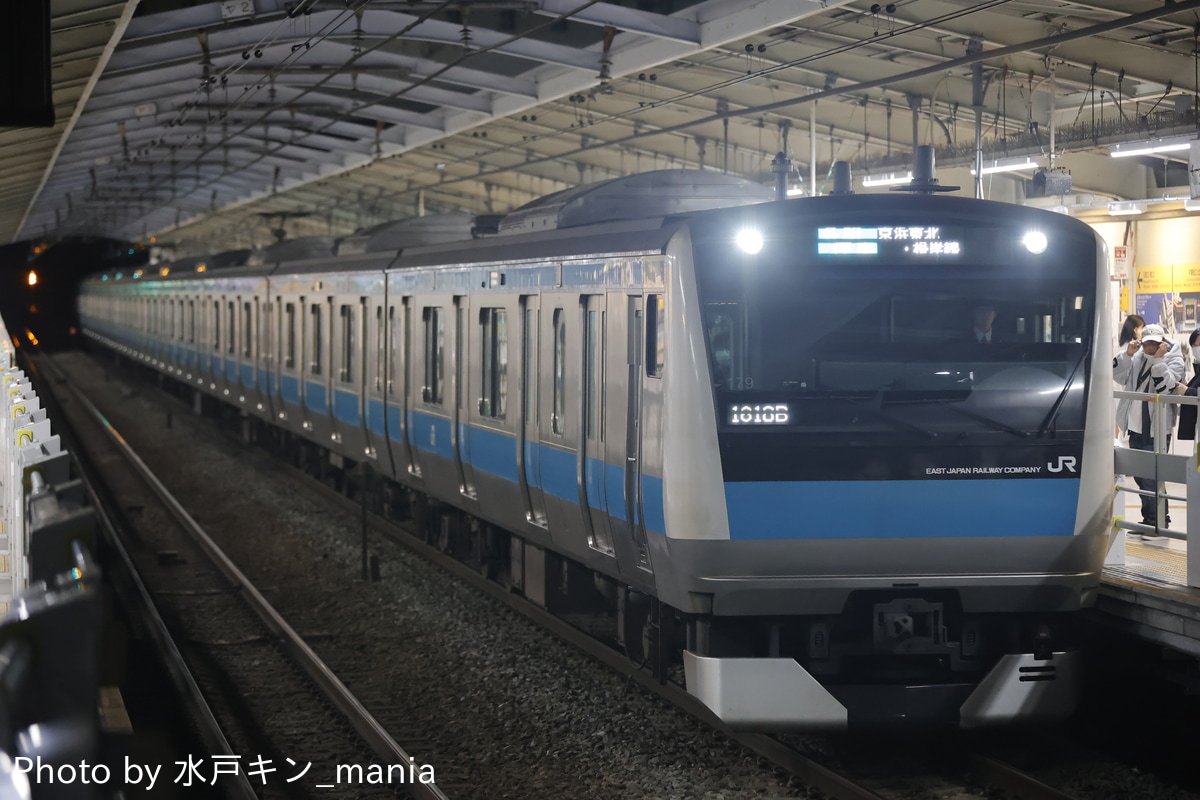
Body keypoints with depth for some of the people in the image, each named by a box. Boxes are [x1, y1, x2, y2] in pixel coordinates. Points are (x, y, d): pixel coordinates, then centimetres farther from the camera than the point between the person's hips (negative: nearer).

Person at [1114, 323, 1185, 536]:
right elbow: (1118, 376, 4)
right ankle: (1149, 518, 25)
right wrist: (1127, 354, -9)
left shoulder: (1173, 359, -6)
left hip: (1157, 429, -6)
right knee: (1140, 475, 13)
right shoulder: (1138, 357, 8)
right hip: (1136, 426, 6)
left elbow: (1165, 385, -20)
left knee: (1151, 476, -8)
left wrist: (1158, 359, -24)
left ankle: (1158, 521, 3)